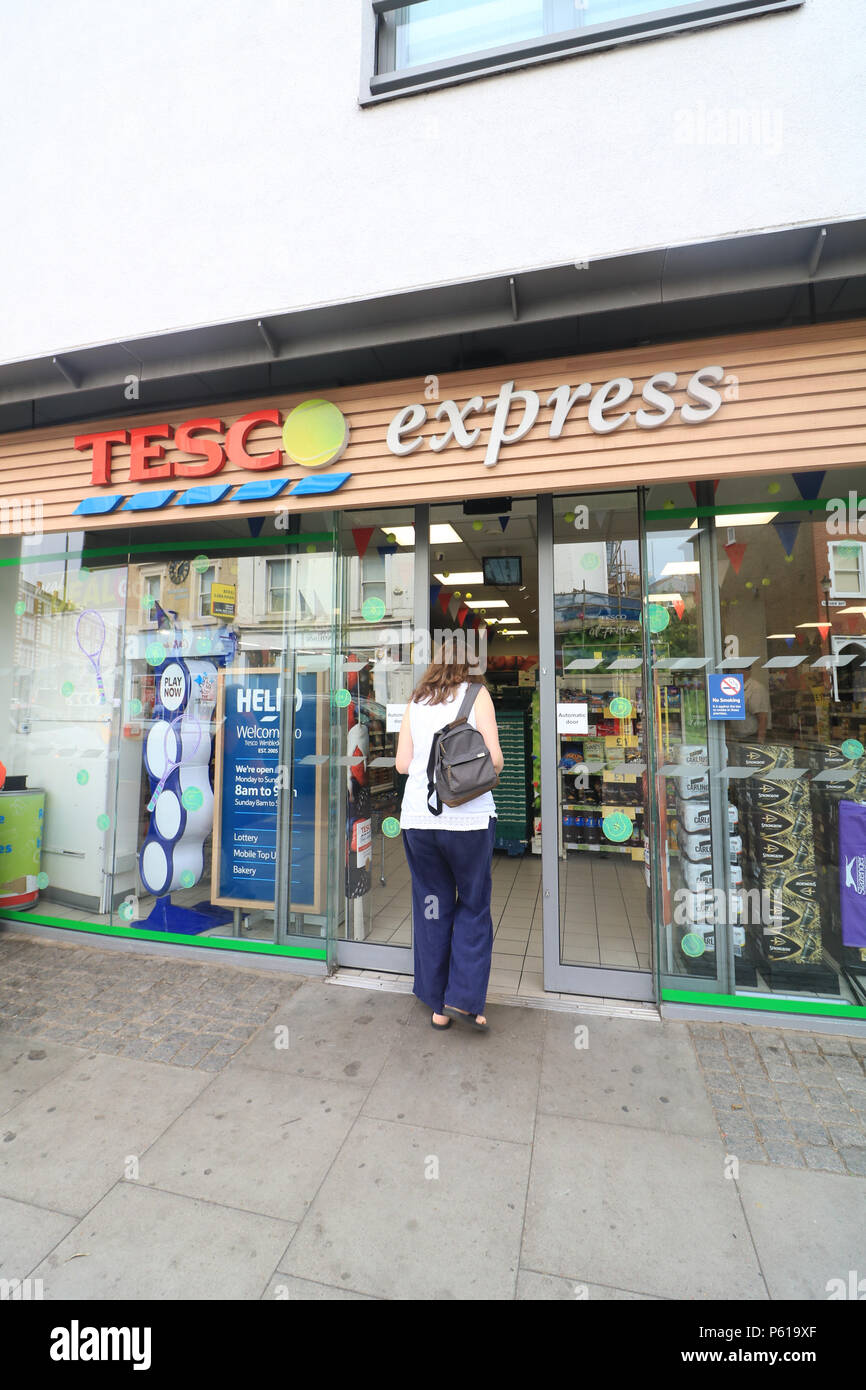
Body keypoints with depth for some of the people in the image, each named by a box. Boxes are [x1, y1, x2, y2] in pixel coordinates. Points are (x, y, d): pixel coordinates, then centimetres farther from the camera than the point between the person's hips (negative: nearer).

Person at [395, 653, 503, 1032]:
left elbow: (402, 763, 6)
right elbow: (494, 758, -8)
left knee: (431, 907, 14)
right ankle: (465, 999, 12)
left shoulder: (416, 700, 9)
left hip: (418, 816, 4)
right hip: (469, 817, -3)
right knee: (473, 907, 14)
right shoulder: (476, 694, -1)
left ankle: (437, 1005, 25)